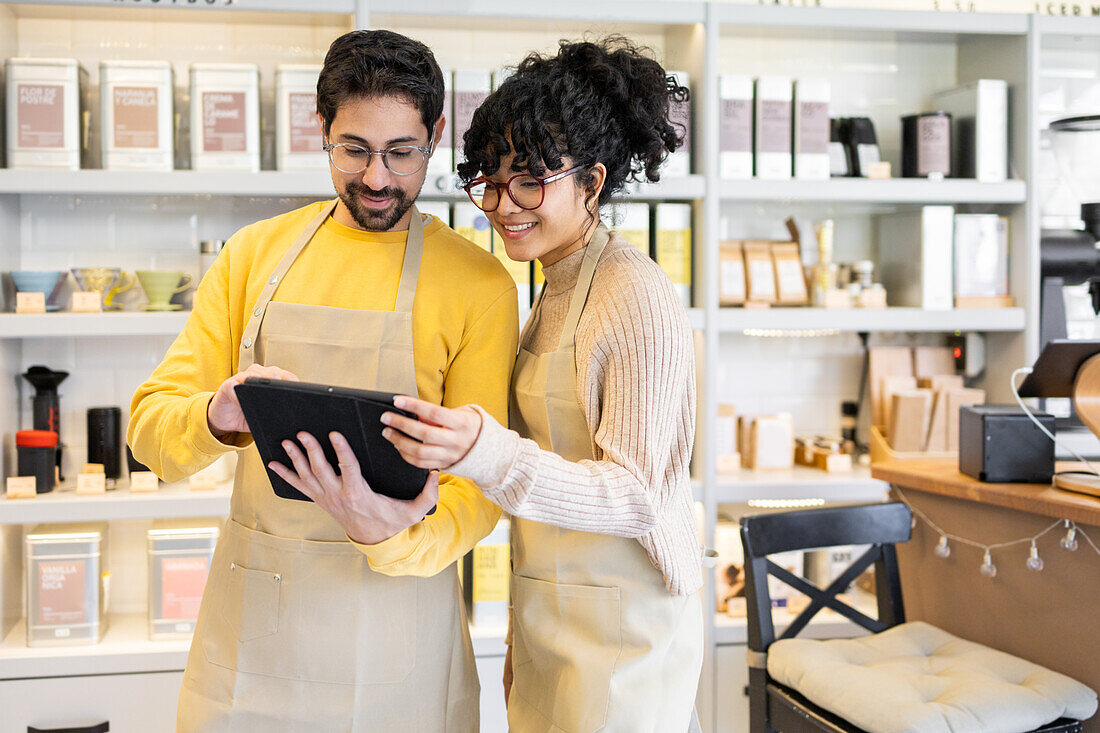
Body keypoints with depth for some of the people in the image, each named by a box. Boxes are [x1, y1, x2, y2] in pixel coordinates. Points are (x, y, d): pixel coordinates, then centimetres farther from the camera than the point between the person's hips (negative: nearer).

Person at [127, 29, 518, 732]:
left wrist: (396, 541, -28)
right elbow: (150, 422, 1)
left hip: (394, 614, -2)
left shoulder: (478, 283, -5)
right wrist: (217, 418, -21)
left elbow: (482, 478, -8)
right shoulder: (256, 253, 4)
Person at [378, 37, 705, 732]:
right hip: (549, 622, 8)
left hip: (619, 635, -8)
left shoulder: (640, 298, -16)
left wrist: (486, 452, -35)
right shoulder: (557, 289, 10)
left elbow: (636, 494, -21)